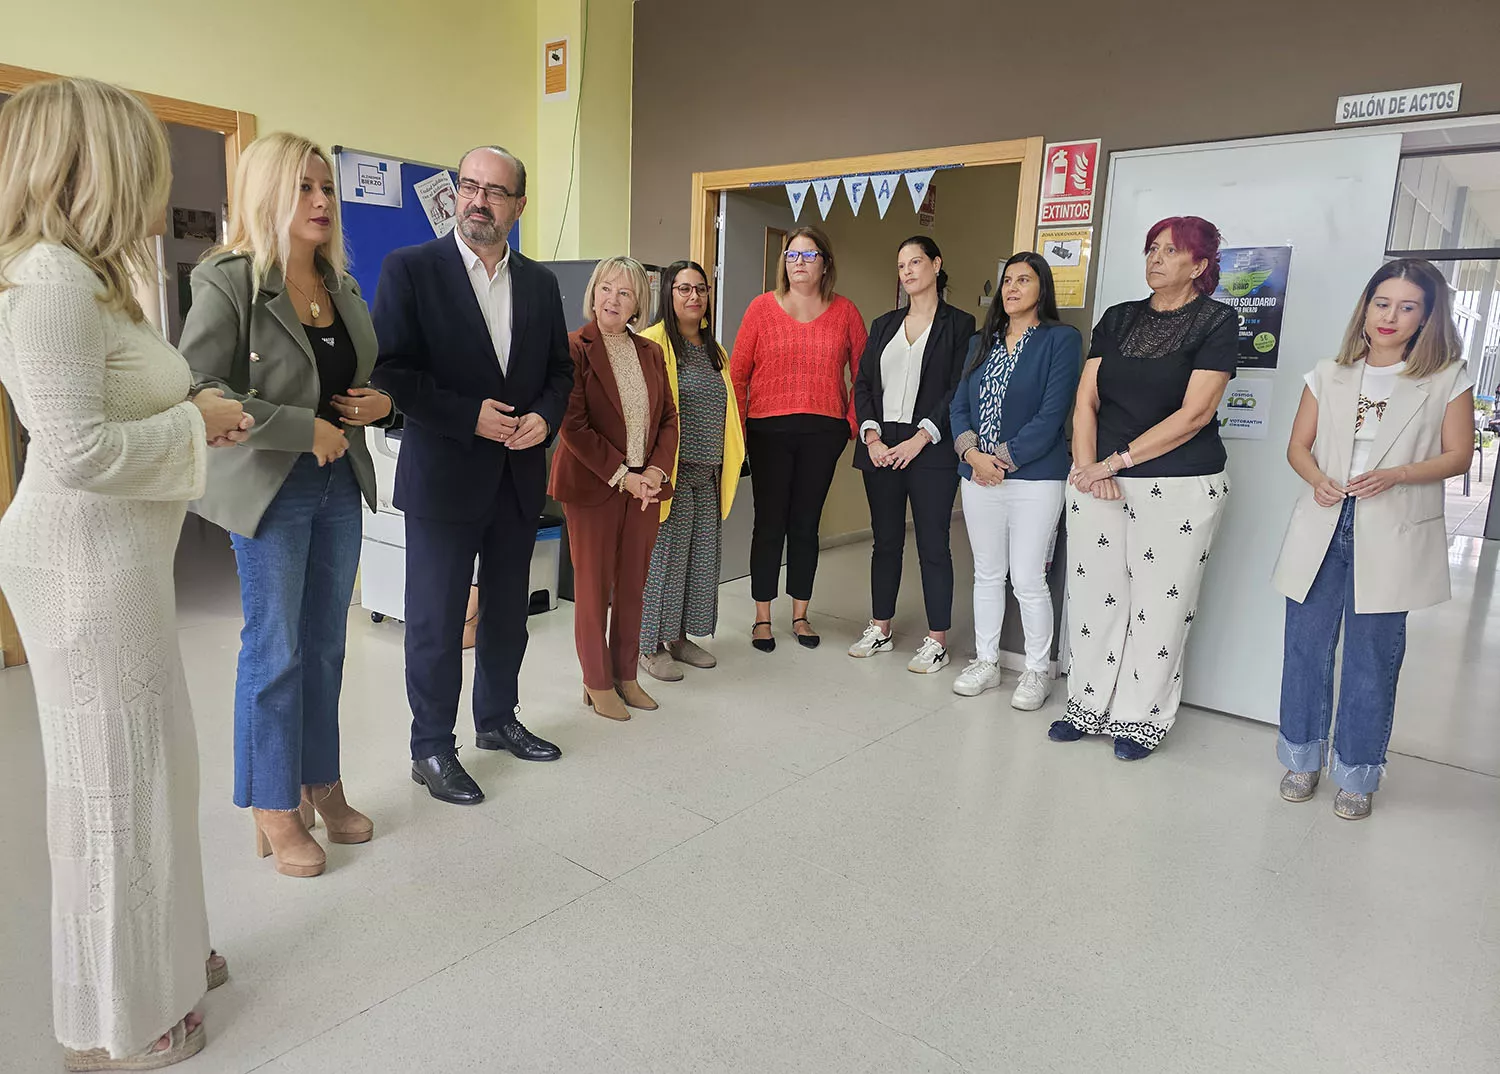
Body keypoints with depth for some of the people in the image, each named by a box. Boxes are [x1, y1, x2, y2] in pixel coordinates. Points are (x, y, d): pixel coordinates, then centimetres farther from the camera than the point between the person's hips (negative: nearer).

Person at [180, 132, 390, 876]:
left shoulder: (341, 286, 10)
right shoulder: (230, 283, -11)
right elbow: (196, 388, -20)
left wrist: (381, 402, -2)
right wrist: (305, 428, -21)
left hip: (339, 484, 6)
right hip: (272, 489, -6)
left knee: (325, 645, 14)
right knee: (275, 652, 4)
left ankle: (321, 787, 29)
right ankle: (274, 812, 20)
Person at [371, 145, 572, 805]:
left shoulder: (540, 282, 9)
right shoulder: (410, 269, -5)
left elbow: (559, 368, 13)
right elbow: (388, 369, -10)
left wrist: (544, 416, -7)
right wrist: (469, 416, -19)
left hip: (519, 477, 5)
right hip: (444, 474, -5)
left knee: (508, 613, 17)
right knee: (436, 623, 4)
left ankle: (497, 719, 36)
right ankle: (431, 750, 20)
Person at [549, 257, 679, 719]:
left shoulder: (651, 352, 10)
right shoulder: (574, 348, -7)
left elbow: (668, 417, 11)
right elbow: (573, 425, -13)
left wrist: (656, 470, -5)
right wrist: (621, 476, -16)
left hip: (644, 486, 5)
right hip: (593, 486, -5)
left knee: (633, 586, 11)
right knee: (594, 586, 5)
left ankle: (626, 675, 24)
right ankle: (597, 683, 17)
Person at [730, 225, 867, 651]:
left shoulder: (844, 312, 4)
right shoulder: (763, 307, 1)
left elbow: (863, 373, 7)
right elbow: (738, 372, -1)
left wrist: (853, 423, -1)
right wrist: (740, 426, -7)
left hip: (823, 432, 1)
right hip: (769, 430, -1)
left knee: (806, 523, 10)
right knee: (769, 523, 4)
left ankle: (800, 615, 24)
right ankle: (762, 617, 17)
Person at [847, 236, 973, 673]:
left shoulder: (959, 324, 2)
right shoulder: (884, 325, 15)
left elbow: (958, 391, -6)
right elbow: (863, 384, 10)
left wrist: (920, 439, -15)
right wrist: (871, 436, -5)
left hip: (930, 451, -4)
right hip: (880, 449, 4)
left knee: (932, 544, -1)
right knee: (886, 540, 10)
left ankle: (937, 641, 7)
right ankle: (880, 629, 21)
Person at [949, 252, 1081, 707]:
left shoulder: (1061, 339, -4)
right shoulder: (982, 342, 14)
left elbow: (1052, 413, -13)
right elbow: (959, 405, 8)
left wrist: (1003, 458, -15)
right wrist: (971, 452, -10)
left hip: (1035, 478, -5)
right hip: (978, 477, 5)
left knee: (1028, 580, -2)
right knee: (987, 574, 13)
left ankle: (1037, 672, 15)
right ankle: (986, 662, 25)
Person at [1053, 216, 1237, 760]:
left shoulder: (1217, 321, -1)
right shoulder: (1118, 318, 12)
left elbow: (1194, 413, -11)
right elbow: (1086, 398, 6)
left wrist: (1117, 461, -14)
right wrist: (1088, 466, -9)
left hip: (1180, 485, -4)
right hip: (1099, 478, 4)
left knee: (1159, 605, 2)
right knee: (1093, 594, 7)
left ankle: (1141, 718, 18)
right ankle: (1088, 705, 22)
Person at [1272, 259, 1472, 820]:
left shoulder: (1448, 379, 3)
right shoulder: (1329, 375, 9)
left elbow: (1457, 455, 1)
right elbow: (1298, 445, 11)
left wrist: (1394, 476, -16)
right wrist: (1317, 478, -10)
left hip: (1391, 539, -2)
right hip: (1322, 528, 3)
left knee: (1373, 657, 4)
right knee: (1306, 644, 7)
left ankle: (1356, 774, 19)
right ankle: (1303, 759, 23)